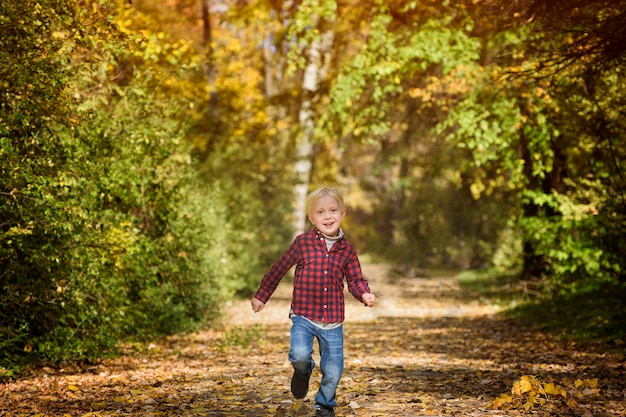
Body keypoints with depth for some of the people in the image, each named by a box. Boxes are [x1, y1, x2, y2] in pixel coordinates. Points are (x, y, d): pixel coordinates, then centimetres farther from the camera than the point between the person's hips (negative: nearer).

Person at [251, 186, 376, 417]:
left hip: (333, 321, 2)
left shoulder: (347, 250, 3)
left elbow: (355, 280, 10)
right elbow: (278, 269, 7)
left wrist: (364, 294, -13)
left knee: (333, 371, 4)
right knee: (299, 355, -24)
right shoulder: (302, 243, -3)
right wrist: (261, 296, 13)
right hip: (303, 317, -2)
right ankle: (303, 372, 13)